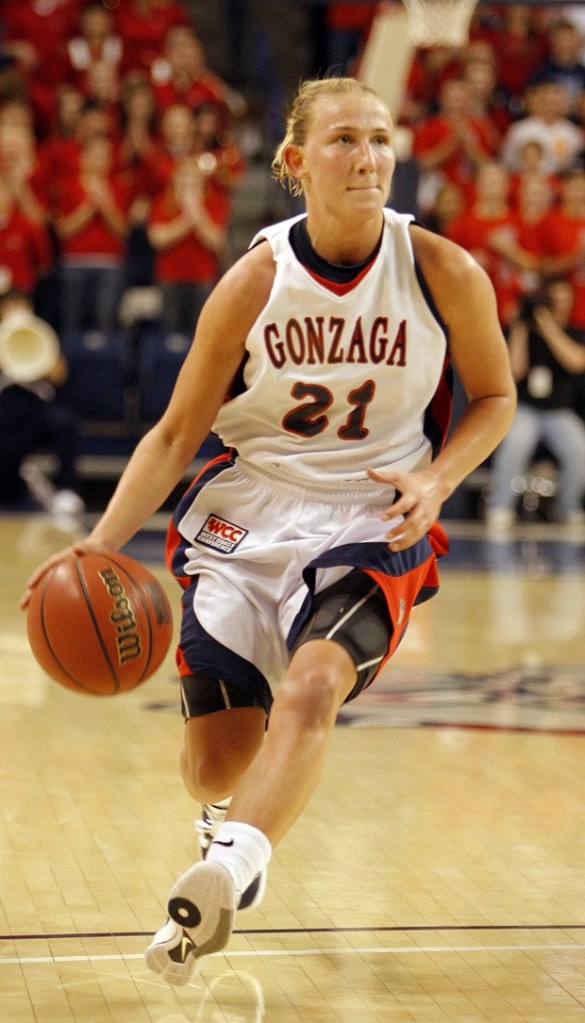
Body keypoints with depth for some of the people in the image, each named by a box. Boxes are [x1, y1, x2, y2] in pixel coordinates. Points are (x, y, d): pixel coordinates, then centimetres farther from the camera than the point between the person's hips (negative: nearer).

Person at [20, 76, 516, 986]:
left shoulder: (444, 273, -8)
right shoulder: (254, 283, -8)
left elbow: (494, 398, 8)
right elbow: (177, 434, -2)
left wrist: (437, 479, -12)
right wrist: (100, 545, -14)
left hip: (371, 522, -1)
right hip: (248, 510, 1)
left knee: (312, 684, -32)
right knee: (215, 763, 0)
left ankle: (228, 866, -40)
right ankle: (245, 818, 36)